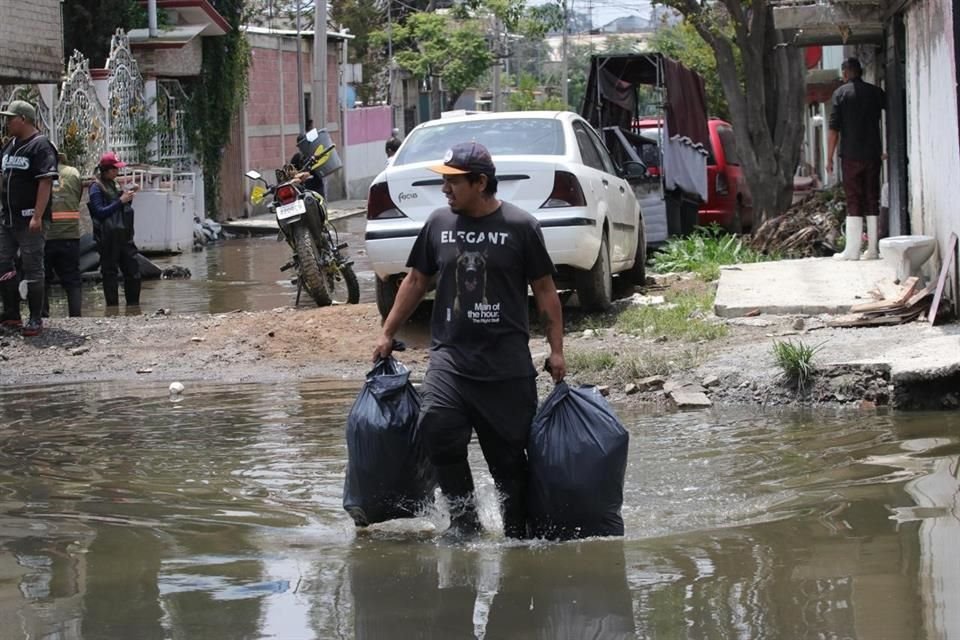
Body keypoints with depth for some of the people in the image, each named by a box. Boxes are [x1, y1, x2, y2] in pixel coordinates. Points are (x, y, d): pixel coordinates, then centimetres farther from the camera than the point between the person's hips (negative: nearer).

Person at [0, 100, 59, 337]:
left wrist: (37, 217, -24)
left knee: (33, 269, -3)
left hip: (30, 221, -9)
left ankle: (35, 319, 2)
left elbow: (46, 183, -18)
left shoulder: (40, 146, -11)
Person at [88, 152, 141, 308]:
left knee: (133, 269, 4)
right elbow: (100, 212, -15)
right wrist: (121, 201, -17)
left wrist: (128, 196, 6)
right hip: (108, 238, -7)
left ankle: (133, 306, 10)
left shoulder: (114, 185, 16)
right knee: (110, 272, -3)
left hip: (123, 235, 7)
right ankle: (113, 307, 1)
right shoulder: (96, 188, -6)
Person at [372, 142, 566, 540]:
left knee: (509, 453, 1)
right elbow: (416, 281, 19)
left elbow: (544, 289, 4)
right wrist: (387, 334, 17)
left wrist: (556, 350, 1)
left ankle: (518, 533, 14)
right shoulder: (439, 224, 8)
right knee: (437, 429, -20)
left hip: (506, 361, -2)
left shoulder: (519, 226, -1)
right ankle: (463, 519, -6)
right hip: (450, 353, 2)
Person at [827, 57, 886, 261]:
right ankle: (872, 249, 5)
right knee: (872, 200, 6)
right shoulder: (876, 92, 7)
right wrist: (886, 150, 22)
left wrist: (829, 158, -2)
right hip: (873, 154, 3)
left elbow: (834, 128, -6)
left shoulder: (841, 93, -3)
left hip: (851, 155, -3)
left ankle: (852, 250, -5)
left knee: (853, 201, -2)